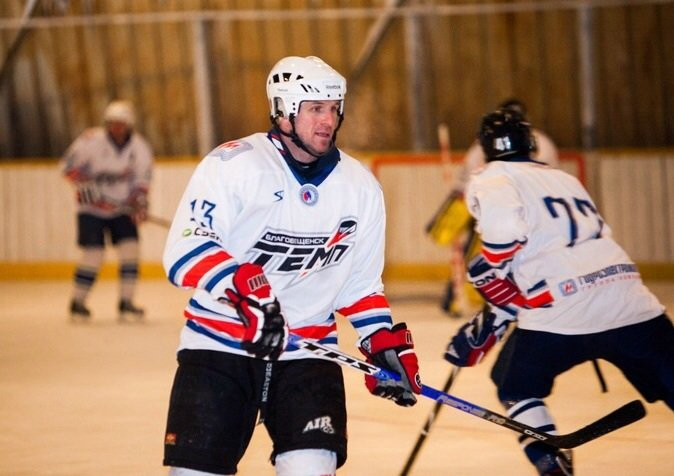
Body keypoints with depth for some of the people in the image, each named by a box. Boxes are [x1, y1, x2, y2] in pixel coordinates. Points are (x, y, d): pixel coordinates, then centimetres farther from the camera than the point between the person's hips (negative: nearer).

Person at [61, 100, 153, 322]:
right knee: (93, 254, -11)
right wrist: (85, 184, -21)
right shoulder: (91, 140, -16)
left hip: (122, 208, 3)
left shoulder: (140, 147, -6)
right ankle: (77, 302, 5)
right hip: (92, 207, -3)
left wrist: (140, 201, -16)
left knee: (130, 249, -11)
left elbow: (142, 179, 0)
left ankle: (126, 303, -2)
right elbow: (68, 164, -9)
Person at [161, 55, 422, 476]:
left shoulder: (360, 186, 6)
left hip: (307, 352, 3)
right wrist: (244, 288, -33)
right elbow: (184, 250, -19)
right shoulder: (232, 165, -10)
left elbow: (361, 283, 17)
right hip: (218, 346, -3)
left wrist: (385, 341, 4)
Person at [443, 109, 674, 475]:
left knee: (515, 384, 20)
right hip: (632, 303, 5)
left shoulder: (491, 181, 8)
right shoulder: (566, 180, 29)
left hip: (561, 312, -5)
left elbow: (503, 225, -14)